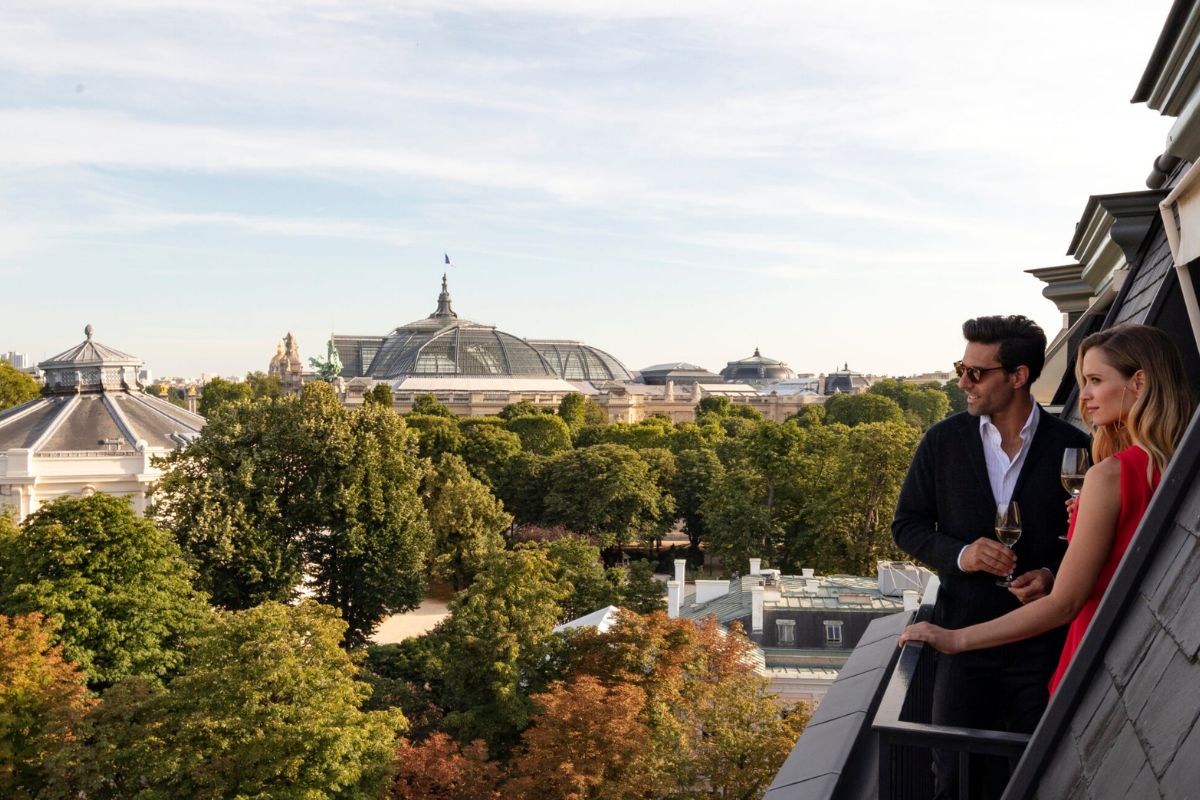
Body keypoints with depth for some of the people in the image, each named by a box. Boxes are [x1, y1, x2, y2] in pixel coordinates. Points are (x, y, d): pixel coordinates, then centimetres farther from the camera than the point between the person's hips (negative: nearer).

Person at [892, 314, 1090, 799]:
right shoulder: (943, 441, 1)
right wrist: (958, 554, -13)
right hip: (964, 632, 1)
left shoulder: (1070, 446, -3)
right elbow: (907, 525, 5)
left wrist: (1053, 575, -13)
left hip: (1042, 637, -1)